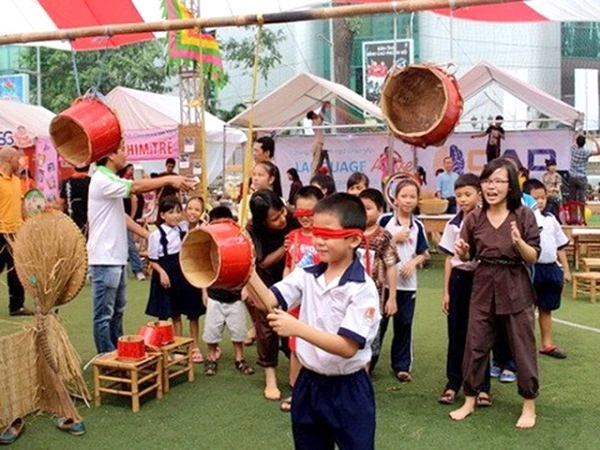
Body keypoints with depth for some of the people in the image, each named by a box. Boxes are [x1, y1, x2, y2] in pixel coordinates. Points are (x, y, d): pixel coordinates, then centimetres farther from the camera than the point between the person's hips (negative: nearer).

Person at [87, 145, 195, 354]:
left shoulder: (110, 180, 14)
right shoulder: (102, 180, -16)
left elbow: (122, 216, 16)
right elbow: (136, 187, -24)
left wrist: (148, 235, 11)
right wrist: (169, 179, -18)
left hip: (116, 257, 10)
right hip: (105, 259, -10)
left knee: (117, 311, 19)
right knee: (104, 315, 0)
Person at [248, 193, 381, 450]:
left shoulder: (363, 289, -17)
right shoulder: (307, 275, 1)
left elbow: (347, 347, -24)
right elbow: (269, 301, -10)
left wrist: (297, 328, -32)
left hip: (348, 391, -5)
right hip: (308, 384, 6)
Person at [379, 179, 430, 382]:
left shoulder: (418, 226, 5)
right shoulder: (385, 221, -4)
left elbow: (424, 253, 9)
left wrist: (413, 262, -9)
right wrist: (395, 239, -13)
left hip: (407, 282, 3)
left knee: (404, 324, 8)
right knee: (379, 322, 5)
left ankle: (401, 365, 18)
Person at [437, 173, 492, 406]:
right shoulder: (453, 224, 3)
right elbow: (449, 259, 6)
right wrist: (446, 291, 5)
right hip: (459, 278, 3)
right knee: (456, 334, 8)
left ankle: (482, 386, 16)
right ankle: (453, 382, 20)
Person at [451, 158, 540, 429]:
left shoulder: (524, 215, -7)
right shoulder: (474, 218, 0)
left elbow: (533, 258, -8)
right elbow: (467, 257, 9)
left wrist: (519, 242, -27)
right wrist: (461, 251, -14)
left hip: (516, 288, -2)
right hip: (483, 287, 3)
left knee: (523, 348, 6)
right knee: (475, 345, 9)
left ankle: (529, 406, 22)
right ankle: (470, 401, 24)